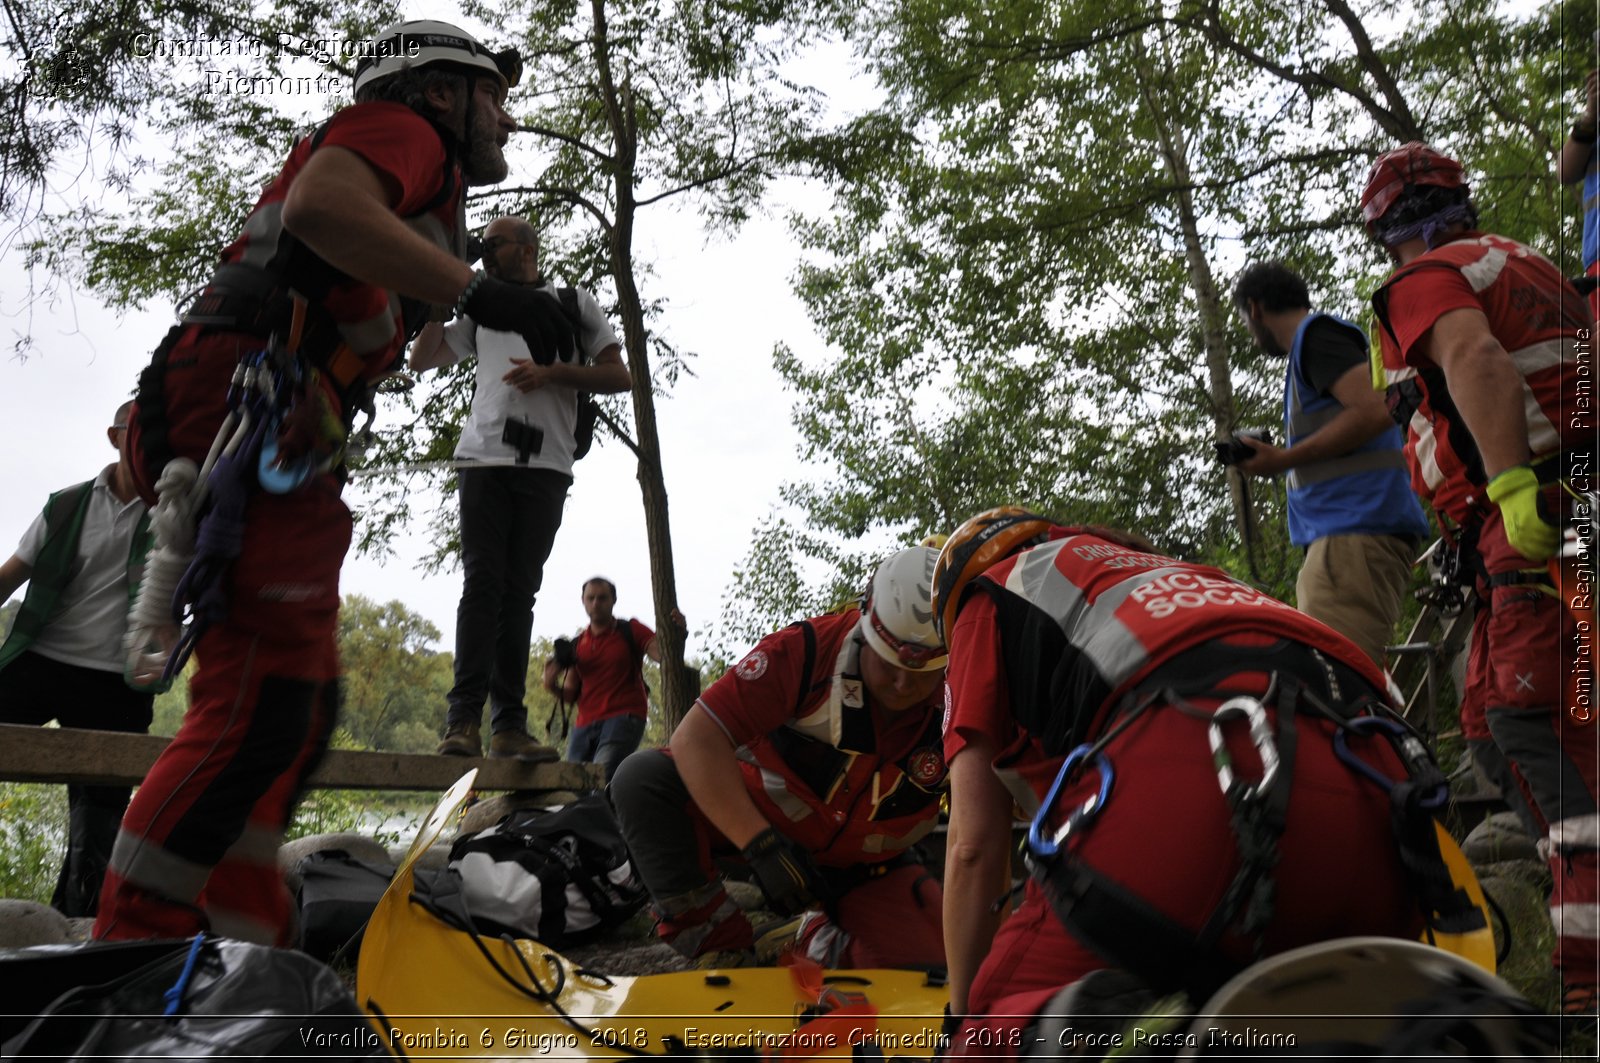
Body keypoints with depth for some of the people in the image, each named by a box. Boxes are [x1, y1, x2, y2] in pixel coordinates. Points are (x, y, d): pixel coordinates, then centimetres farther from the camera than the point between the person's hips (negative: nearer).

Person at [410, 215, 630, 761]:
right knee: (482, 582, -10)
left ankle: (509, 726, -4)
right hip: (485, 459, 1)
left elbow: (619, 375, 8)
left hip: (545, 465, -1)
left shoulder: (575, 303, 16)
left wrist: (553, 373, -7)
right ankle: (463, 719, -15)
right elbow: (421, 359, 23)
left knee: (520, 591, -3)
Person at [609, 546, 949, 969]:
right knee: (642, 777, -27)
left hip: (865, 869, 2)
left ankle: (817, 941, 9)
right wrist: (762, 845, -36)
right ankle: (724, 950, -16)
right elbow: (696, 737, -30)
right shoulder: (809, 649, -27)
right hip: (763, 819, -1)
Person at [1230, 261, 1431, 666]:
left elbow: (1375, 411, -17)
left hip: (1356, 530, -11)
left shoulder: (1316, 333, -2)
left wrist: (1283, 460, -11)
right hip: (1346, 531, 11)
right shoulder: (1313, 345, 27)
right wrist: (1281, 459, 21)